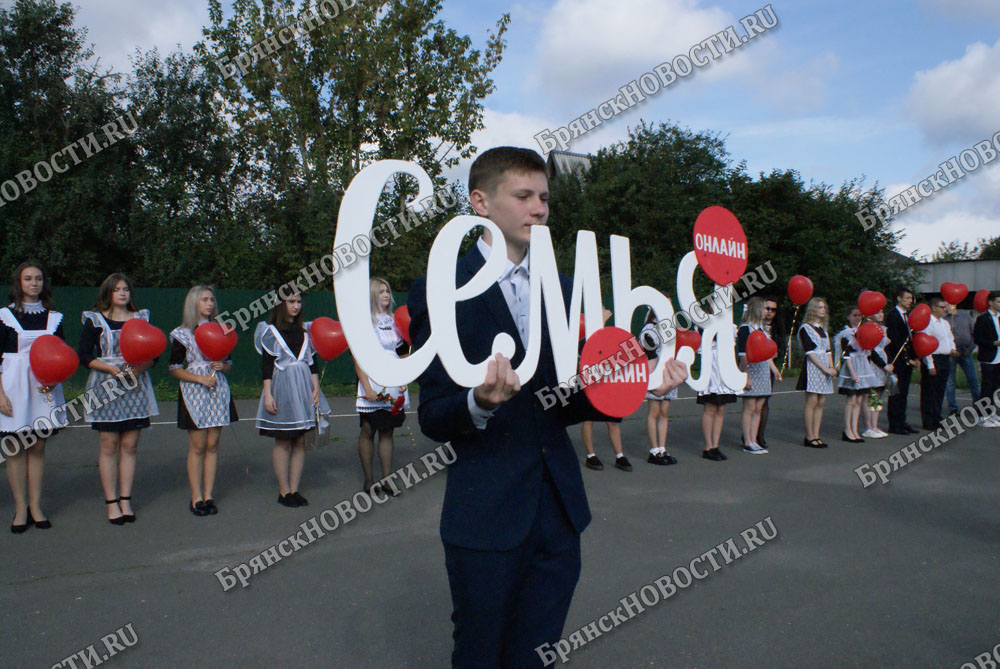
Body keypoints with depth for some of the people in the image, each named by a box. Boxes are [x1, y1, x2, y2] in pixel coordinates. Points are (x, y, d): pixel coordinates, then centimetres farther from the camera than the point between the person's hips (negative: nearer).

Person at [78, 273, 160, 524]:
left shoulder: (141, 318, 11)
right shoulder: (95, 320, 3)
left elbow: (153, 355, 9)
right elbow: (84, 356, -2)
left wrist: (140, 367, -11)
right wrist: (111, 368, -15)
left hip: (136, 388, 2)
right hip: (106, 387, -2)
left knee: (130, 446, 3)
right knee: (109, 446, -1)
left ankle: (126, 500, 11)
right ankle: (111, 502, 8)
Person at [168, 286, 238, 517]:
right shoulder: (182, 334, -1)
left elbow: (229, 364, 17)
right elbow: (174, 369, -3)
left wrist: (223, 366, -6)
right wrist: (201, 378, -15)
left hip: (218, 391, 4)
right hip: (194, 393, -3)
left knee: (212, 446, 4)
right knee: (198, 447, -3)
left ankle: (209, 495, 11)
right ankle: (196, 498, 6)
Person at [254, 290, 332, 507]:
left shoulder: (305, 330, 13)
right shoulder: (270, 331, -1)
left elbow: (312, 361, 13)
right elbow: (266, 365, -4)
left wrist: (316, 387, 2)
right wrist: (268, 394, -10)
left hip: (304, 386, 5)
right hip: (282, 387, -4)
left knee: (300, 441, 4)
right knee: (283, 442, -1)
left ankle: (294, 489, 12)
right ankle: (284, 491, 7)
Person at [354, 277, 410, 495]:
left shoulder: (394, 321, 12)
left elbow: (403, 354, 15)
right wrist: (367, 387, -14)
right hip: (372, 385, -5)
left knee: (387, 432, 7)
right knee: (368, 431, 3)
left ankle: (387, 479, 11)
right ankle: (368, 480, 12)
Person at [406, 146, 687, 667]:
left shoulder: (562, 289, 11)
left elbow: (568, 404, 9)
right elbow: (432, 419, -10)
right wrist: (480, 402, -31)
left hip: (559, 509, 5)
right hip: (486, 514, -4)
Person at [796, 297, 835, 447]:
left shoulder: (823, 328, 20)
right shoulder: (805, 328, -4)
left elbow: (827, 350, 18)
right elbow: (810, 352, -11)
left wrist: (832, 367, 3)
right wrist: (825, 368, -15)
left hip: (825, 366, 7)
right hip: (812, 366, -7)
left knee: (821, 402, 4)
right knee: (812, 401, -9)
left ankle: (816, 436, 7)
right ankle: (809, 437, -4)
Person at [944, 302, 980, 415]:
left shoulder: (966, 316, 9)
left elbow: (973, 333, 12)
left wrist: (970, 348, 1)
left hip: (965, 352, 2)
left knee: (973, 380, 3)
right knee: (949, 382, 2)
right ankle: (953, 409, 11)